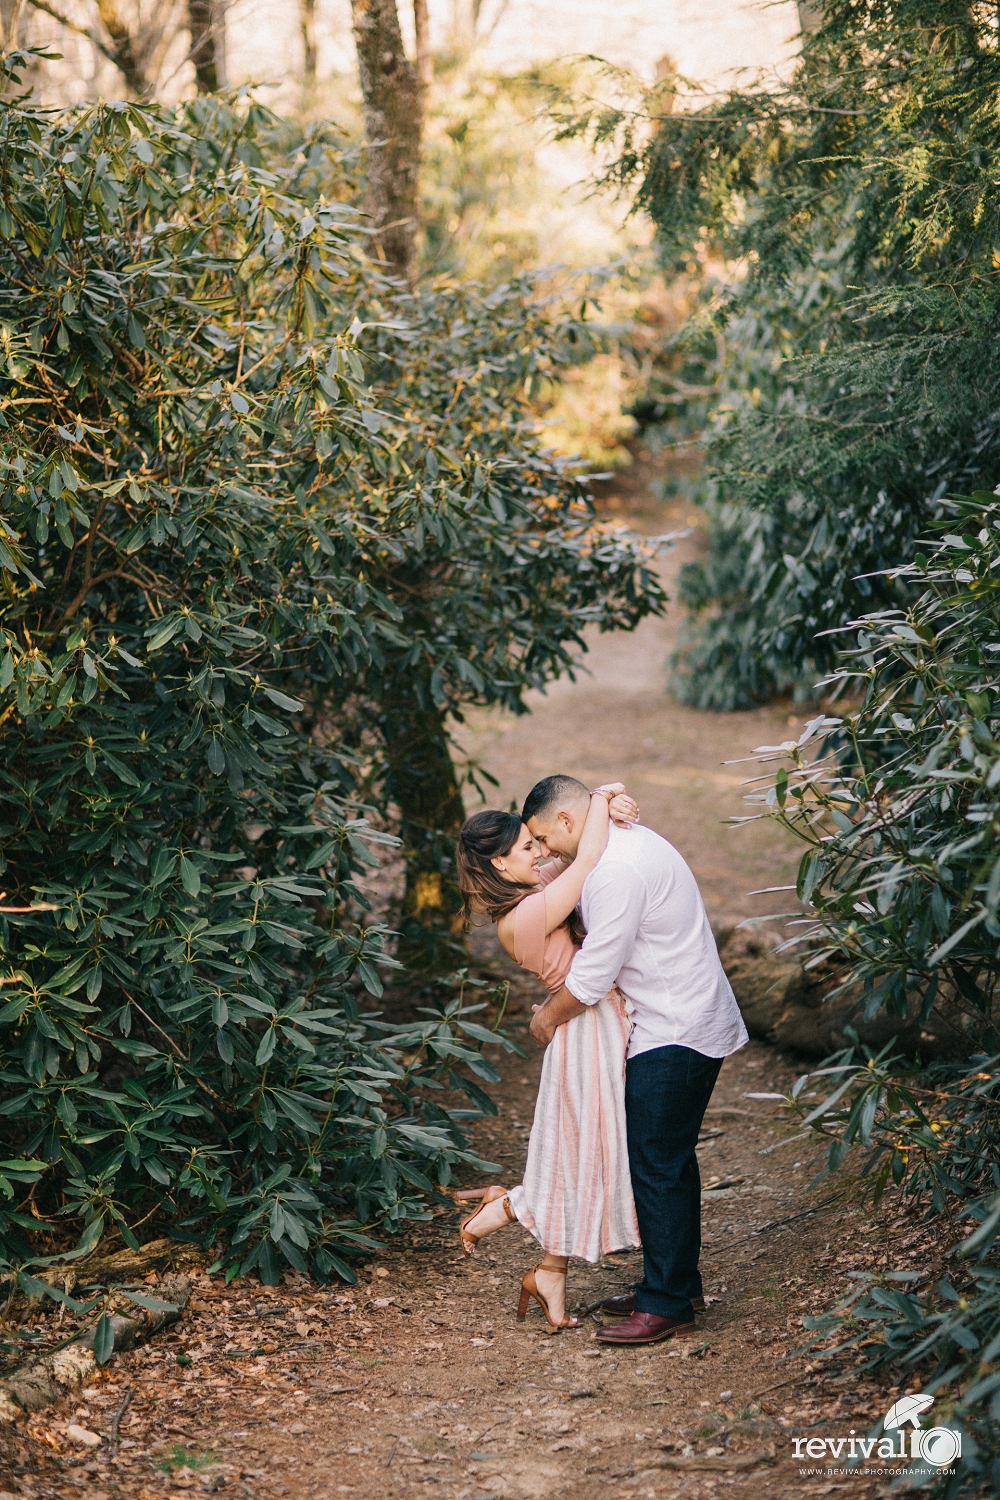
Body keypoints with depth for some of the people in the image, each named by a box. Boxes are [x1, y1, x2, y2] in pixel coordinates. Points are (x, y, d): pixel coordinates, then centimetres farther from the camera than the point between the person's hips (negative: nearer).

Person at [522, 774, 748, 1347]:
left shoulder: (616, 870, -21)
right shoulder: (632, 843, 13)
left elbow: (593, 974, -20)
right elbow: (605, 950, 21)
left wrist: (549, 1015, -3)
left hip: (676, 1036, -11)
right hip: (688, 1024, 11)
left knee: (656, 1166, -7)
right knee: (670, 1160, 17)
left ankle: (667, 1305, -1)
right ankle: (679, 1284, 26)